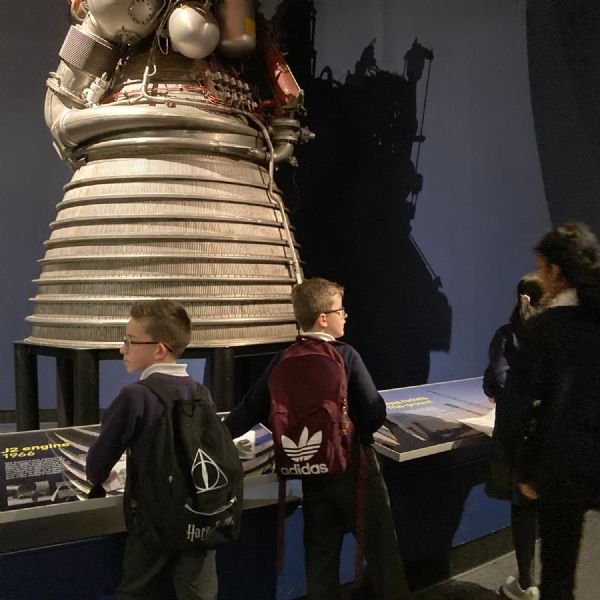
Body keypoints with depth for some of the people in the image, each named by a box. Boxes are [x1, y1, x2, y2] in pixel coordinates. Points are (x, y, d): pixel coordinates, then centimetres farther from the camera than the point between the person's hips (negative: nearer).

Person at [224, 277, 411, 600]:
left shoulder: (284, 360, -4)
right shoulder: (345, 355, -15)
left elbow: (250, 411, -3)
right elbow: (376, 413, -17)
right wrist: (360, 429, 6)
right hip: (354, 465, -4)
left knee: (320, 553, 16)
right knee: (380, 546, 13)